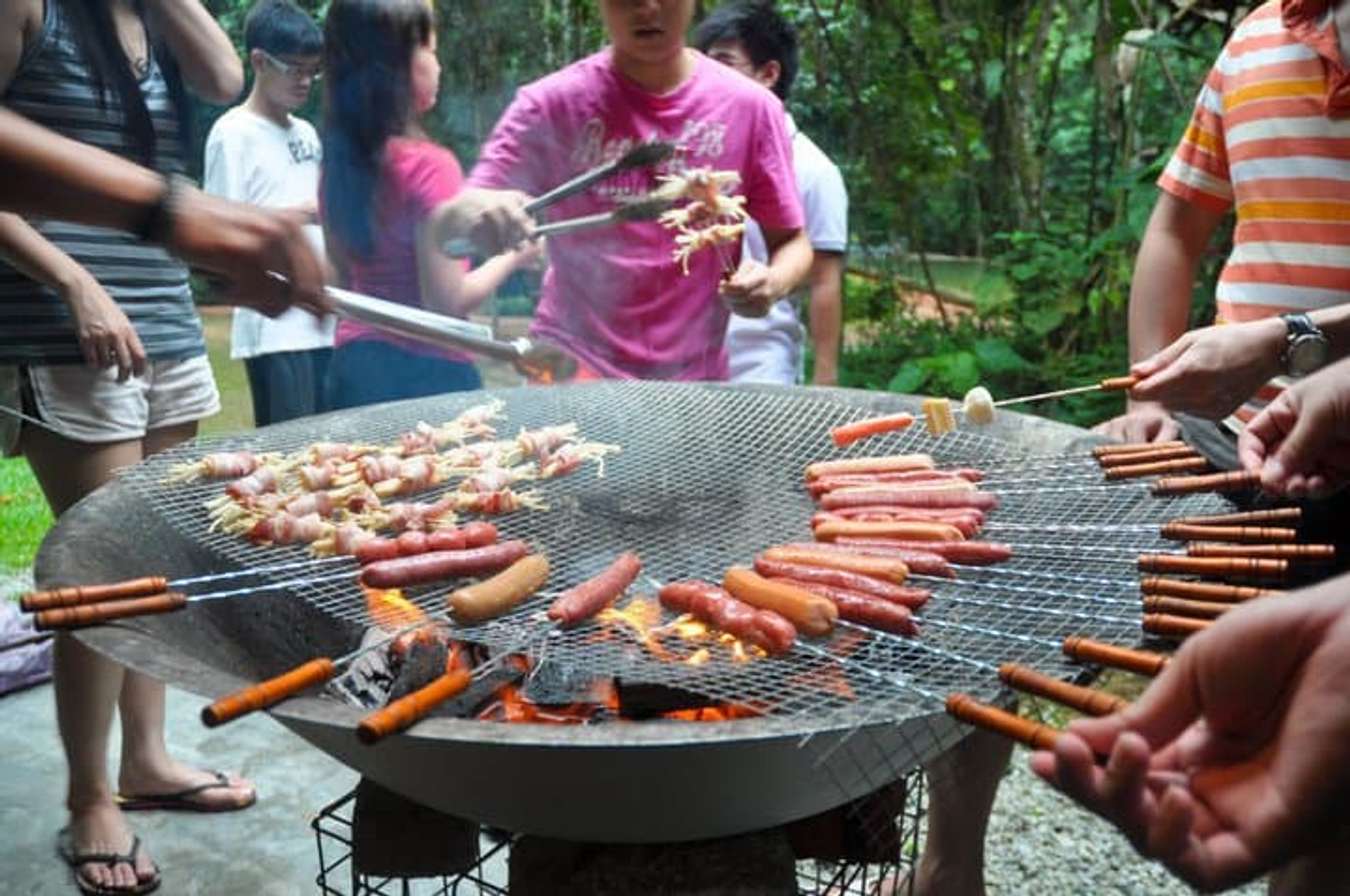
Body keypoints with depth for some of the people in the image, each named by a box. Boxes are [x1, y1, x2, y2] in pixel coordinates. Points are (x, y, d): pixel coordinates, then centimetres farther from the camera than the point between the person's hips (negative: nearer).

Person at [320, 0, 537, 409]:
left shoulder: (341, 161, 3)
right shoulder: (426, 164, -18)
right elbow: (448, 303, -19)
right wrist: (513, 255, -4)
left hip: (354, 363, 7)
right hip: (426, 371, -7)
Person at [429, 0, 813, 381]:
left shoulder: (750, 106, -4)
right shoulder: (553, 103, -6)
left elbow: (791, 242, 5)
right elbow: (442, 227, -9)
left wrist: (772, 282, -18)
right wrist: (470, 210, -33)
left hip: (694, 378, 1)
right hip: (569, 369, -1)